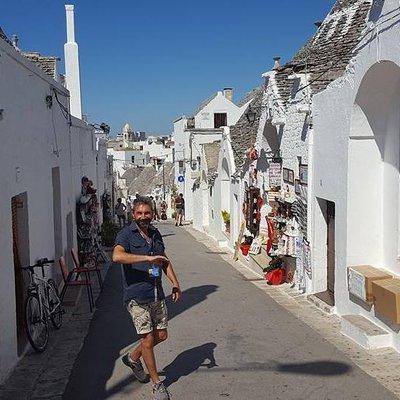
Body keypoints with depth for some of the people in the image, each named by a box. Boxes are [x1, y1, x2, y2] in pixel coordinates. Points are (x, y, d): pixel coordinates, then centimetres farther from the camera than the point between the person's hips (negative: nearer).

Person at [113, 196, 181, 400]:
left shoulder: (155, 233, 11)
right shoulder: (126, 234, -9)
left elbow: (164, 261, 21)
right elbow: (117, 256, -29)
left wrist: (175, 284, 11)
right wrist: (147, 258, -31)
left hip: (157, 294, 7)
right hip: (137, 295, -7)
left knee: (161, 335, 13)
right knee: (148, 339, -2)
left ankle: (133, 357, 38)